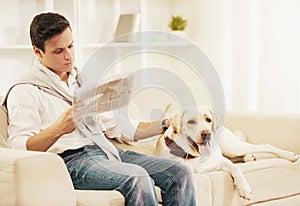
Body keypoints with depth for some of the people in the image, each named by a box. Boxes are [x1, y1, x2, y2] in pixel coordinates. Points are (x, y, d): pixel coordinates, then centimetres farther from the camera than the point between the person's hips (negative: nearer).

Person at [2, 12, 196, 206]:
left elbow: (118, 126, 25)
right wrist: (59, 128, -28)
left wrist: (165, 124, 12)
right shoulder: (24, 92, 3)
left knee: (180, 173, -13)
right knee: (138, 178, -33)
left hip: (108, 152, 7)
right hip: (71, 160, -7)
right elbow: (20, 148, -10)